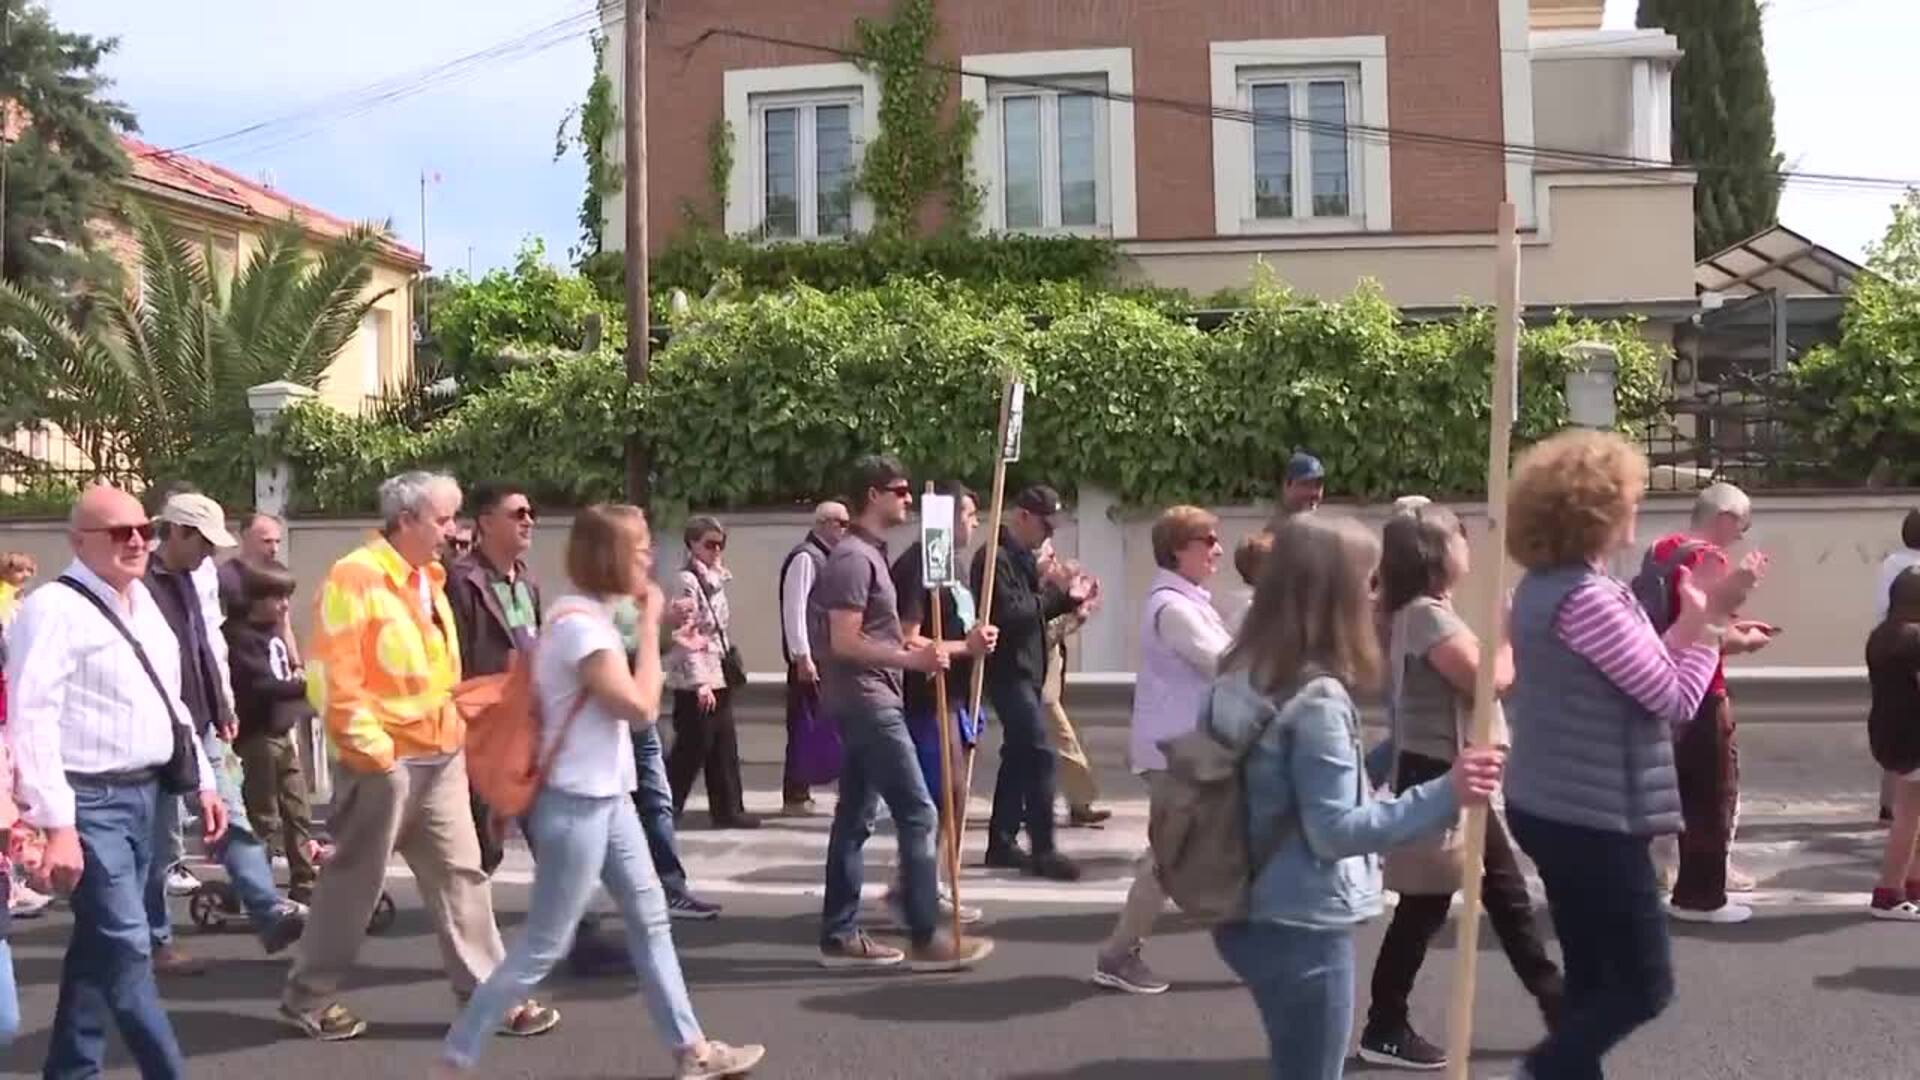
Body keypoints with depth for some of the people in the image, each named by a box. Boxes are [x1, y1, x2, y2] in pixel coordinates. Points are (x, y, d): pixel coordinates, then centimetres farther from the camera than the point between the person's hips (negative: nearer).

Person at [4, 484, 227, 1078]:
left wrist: (203, 780, 17)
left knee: (98, 944, 16)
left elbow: (170, 704, 20)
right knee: (126, 947, -8)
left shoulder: (143, 601, 12)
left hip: (143, 793, 8)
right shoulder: (55, 609, -14)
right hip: (92, 801, -8)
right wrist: (57, 823, -25)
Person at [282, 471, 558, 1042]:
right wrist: (369, 747, -17)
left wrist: (453, 726, 15)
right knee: (354, 881, 4)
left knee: (461, 874, 8)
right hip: (384, 760, -8)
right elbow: (334, 676, -18)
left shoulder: (428, 578, 12)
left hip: (440, 757, 8)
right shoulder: (354, 577, -15)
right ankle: (308, 996, 20)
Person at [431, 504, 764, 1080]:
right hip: (576, 805, -10)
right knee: (544, 946, -3)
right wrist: (650, 625, -14)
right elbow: (641, 708, -20)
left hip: (606, 797, 10)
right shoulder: (580, 624, -21)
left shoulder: (589, 615, 9)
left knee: (650, 920, 13)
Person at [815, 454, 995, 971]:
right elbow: (845, 642, -21)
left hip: (867, 702, 11)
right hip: (867, 702, -11)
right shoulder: (854, 558, -15)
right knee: (917, 814, -8)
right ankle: (926, 939, -4)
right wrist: (912, 659, -26)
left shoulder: (869, 554, 18)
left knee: (854, 818, 10)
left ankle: (840, 936, 14)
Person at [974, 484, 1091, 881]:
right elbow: (1008, 613, -24)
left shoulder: (1023, 557, 17)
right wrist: (1047, 595, -12)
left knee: (1019, 755, 13)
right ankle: (1043, 850, -10)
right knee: (1039, 754, -12)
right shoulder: (995, 558, -15)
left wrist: (1068, 598, 8)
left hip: (1026, 670, 10)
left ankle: (1002, 843, 21)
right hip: (1008, 670, -10)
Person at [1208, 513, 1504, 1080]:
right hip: (1301, 927, -9)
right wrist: (1445, 795, -28)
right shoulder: (1317, 699, -22)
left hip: (1250, 915, 9)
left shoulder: (1240, 677, 4)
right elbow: (1335, 830, -23)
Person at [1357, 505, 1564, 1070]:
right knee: (1425, 905, -2)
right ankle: (1385, 1030, 9)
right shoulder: (1425, 615, -19)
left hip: (1451, 774, 10)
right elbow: (1491, 679, -20)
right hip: (1436, 776, -10)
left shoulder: (1432, 612, 13)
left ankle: (1554, 1001, 28)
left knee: (1507, 892, 17)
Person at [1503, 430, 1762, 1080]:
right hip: (1591, 819, -10)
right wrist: (1713, 618, -9)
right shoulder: (1586, 596, -21)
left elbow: (1638, 678, 14)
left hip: (1553, 810, 10)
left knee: (1592, 978, 17)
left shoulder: (1543, 587, 9)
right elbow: (1674, 699, -16)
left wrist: (1692, 617, 12)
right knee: (1644, 985, 2)